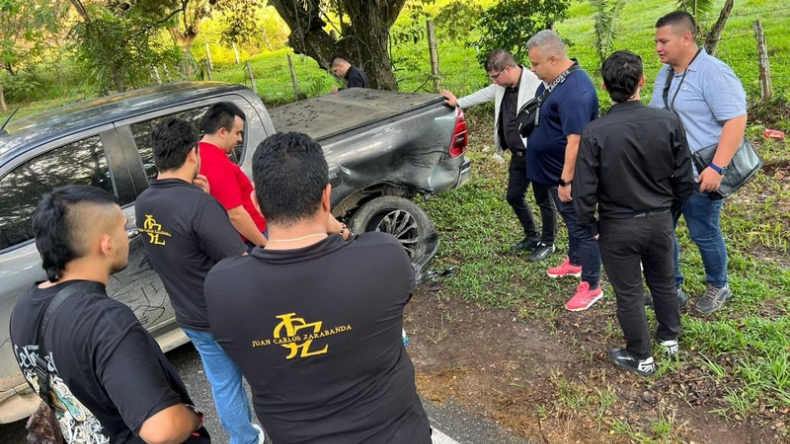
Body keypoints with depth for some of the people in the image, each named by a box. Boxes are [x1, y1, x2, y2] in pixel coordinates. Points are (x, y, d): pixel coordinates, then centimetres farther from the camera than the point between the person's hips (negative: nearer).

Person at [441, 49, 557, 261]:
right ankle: (532, 237, 36)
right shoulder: (502, 86, 5)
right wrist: (458, 102, 34)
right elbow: (484, 94, 25)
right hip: (517, 154, 9)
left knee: (543, 199, 7)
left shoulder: (535, 84, -22)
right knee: (514, 196, 17)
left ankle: (547, 243, 25)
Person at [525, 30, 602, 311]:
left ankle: (591, 287, 13)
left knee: (581, 227, 1)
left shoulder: (575, 91, -28)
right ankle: (574, 263, 45)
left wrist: (567, 180, -28)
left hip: (569, 175, -10)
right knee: (572, 222, 25)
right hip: (556, 171, 10)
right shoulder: (557, 79, 4)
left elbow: (575, 140, -31)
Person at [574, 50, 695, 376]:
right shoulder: (669, 122, -13)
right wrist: (669, 211, 13)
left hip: (617, 227, -3)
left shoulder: (595, 132, -21)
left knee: (628, 294, 13)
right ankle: (670, 340, 46)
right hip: (660, 222, 4)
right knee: (663, 282, 25)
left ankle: (641, 358, 29)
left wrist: (591, 227, -1)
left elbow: (584, 190, -18)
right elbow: (685, 180, -4)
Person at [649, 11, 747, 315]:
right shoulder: (665, 73, 9)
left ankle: (719, 287, 32)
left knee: (703, 234, 8)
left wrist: (717, 168, -28)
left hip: (698, 175, -7)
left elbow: (736, 120, -21)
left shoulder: (713, 72, -15)